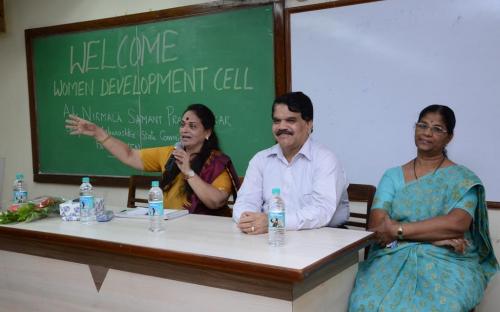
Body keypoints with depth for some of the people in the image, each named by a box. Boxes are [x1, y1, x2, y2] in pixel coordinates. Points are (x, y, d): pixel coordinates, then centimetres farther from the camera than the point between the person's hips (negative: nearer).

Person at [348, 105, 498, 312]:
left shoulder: (463, 179, 6)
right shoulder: (392, 176, 12)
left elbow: (457, 224, -12)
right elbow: (377, 224, -1)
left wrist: (398, 230, -13)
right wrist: (435, 235, -11)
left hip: (447, 262, -1)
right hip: (393, 258, 1)